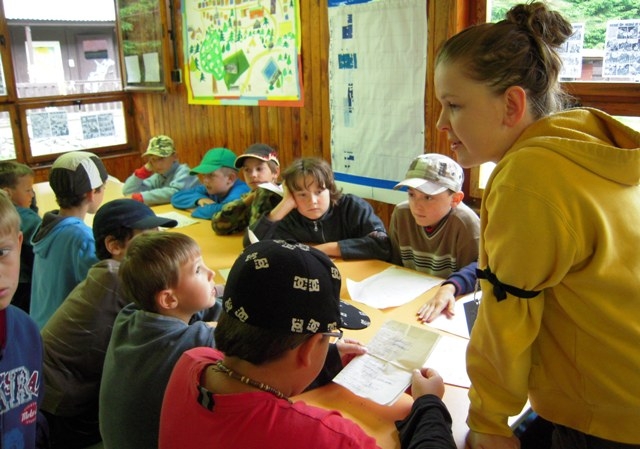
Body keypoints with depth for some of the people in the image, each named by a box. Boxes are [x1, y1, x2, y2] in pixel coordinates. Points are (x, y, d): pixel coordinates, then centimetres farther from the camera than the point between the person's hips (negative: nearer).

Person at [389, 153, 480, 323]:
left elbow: (481, 268, -18)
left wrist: (450, 287, -35)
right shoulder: (401, 214, -4)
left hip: (448, 309, -2)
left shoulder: (465, 222, -20)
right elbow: (394, 263, 6)